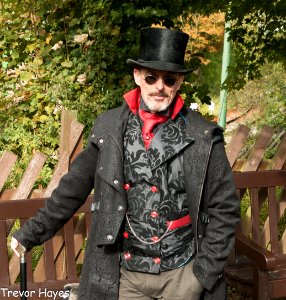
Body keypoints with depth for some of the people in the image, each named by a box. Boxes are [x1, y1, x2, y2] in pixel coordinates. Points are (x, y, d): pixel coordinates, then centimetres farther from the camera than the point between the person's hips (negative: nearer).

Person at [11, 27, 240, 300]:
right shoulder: (108, 128, -2)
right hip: (125, 275, 2)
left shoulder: (203, 137, -8)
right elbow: (73, 188, 6)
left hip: (182, 275, -1)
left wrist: (205, 272, -8)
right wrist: (32, 232, 7)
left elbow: (224, 208, -3)